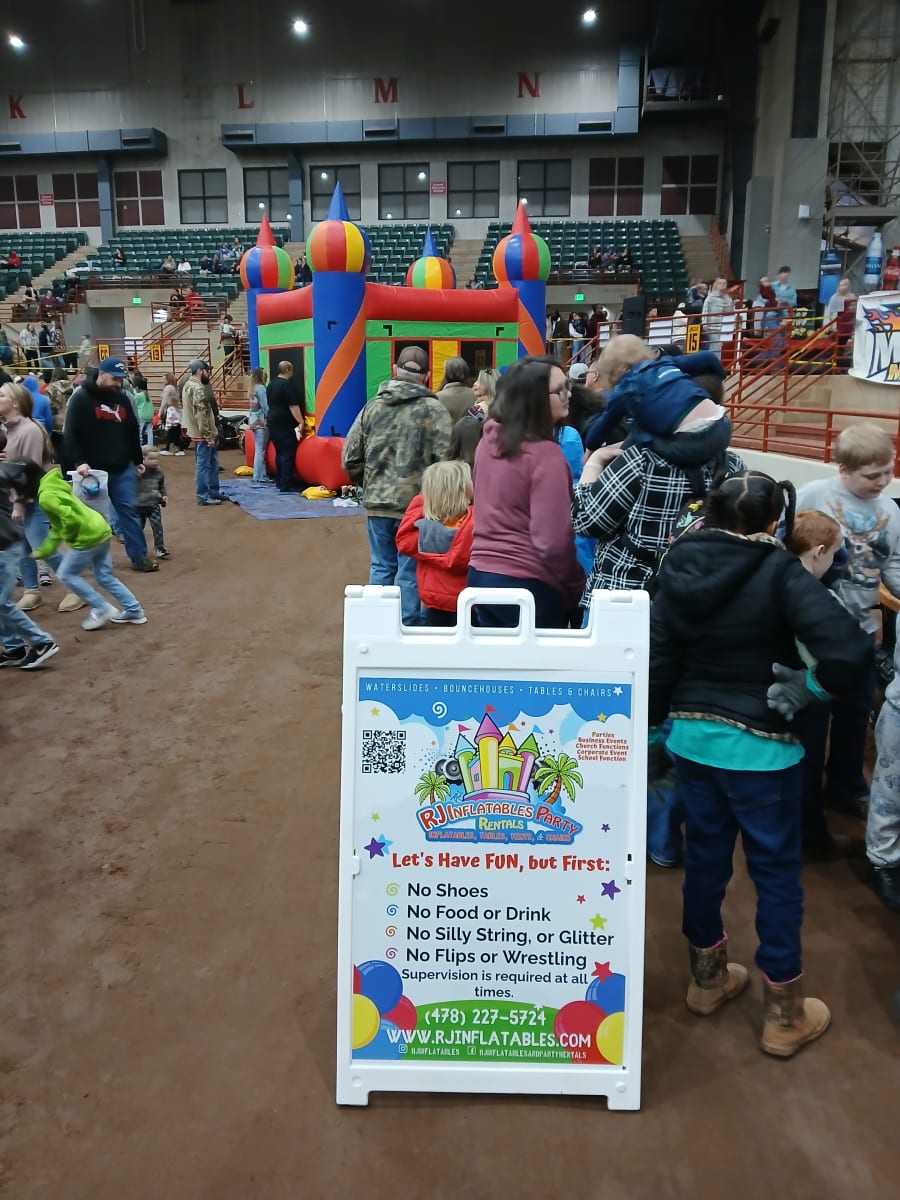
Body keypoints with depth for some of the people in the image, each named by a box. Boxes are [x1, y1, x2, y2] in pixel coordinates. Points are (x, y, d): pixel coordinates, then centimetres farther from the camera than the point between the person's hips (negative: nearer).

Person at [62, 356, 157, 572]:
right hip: (94, 470, -5)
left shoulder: (121, 399, 11)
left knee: (129, 511, 3)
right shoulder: (81, 399, -8)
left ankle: (139, 556, 7)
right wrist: (79, 462, -23)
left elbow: (133, 432, 18)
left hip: (122, 469, 5)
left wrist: (138, 460, 17)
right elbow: (70, 434, -14)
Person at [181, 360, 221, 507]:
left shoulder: (188, 385, 15)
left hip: (196, 432, 10)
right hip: (202, 434, -10)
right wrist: (209, 436, -20)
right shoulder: (198, 388, -18)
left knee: (212, 463, 16)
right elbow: (201, 415, -23)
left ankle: (213, 493, 23)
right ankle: (203, 497, 3)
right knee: (204, 465, -3)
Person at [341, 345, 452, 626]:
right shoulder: (433, 409, -8)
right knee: (411, 573, 6)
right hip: (416, 505, -4)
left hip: (377, 504, 4)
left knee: (381, 567, 17)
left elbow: (350, 459, 6)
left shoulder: (372, 406, 4)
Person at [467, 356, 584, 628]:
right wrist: (575, 590, -6)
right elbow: (552, 540, -20)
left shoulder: (489, 440, 5)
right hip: (527, 584, -8)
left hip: (480, 573, 8)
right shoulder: (544, 453, -18)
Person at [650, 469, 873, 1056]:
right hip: (759, 746, -5)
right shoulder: (779, 572, -17)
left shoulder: (680, 569, -2)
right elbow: (852, 653, -27)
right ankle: (786, 1017, 24)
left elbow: (658, 662, 1)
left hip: (692, 736, 5)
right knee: (778, 873, 10)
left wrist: (654, 728, 11)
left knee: (705, 857, 20)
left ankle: (708, 980, 39)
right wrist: (809, 686, -9)